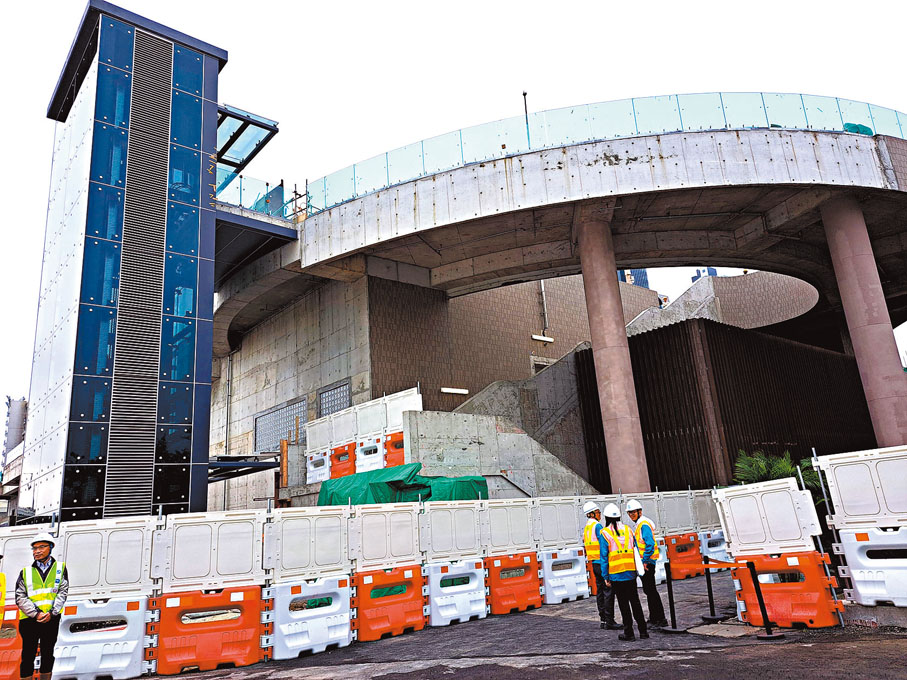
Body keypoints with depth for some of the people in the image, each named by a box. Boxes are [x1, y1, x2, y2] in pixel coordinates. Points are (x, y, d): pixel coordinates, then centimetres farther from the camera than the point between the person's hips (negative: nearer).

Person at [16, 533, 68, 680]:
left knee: (48, 655, 10)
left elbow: (62, 592, -1)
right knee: (28, 656, 4)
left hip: (52, 619, 1)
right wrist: (36, 614, -14)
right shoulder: (25, 572, 3)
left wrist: (51, 613, -13)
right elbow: (20, 598, -2)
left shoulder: (60, 568, 4)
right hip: (29, 620, 0)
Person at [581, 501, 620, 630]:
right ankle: (609, 621, -5)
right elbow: (603, 545, -17)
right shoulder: (597, 526, -13)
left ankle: (603, 620, 16)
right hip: (602, 562, -9)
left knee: (600, 591, 12)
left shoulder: (586, 528, 15)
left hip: (594, 563, 9)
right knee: (608, 591, -6)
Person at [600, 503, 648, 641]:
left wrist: (605, 576, -3)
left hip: (616, 574, -4)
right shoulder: (628, 529, 6)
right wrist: (636, 569, 14)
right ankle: (643, 631, 18)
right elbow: (635, 550, 8)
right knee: (635, 601, 14)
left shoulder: (605, 533, -8)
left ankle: (629, 633, 9)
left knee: (623, 603, 3)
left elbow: (604, 556, -8)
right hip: (631, 573, 4)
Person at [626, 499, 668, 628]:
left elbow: (650, 544, -23)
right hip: (643, 562, 10)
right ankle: (653, 618, 25)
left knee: (650, 589, -7)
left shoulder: (644, 525, -16)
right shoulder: (637, 525, 15)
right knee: (648, 590, 16)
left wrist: (645, 561, -23)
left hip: (647, 561, -10)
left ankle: (661, 619, -2)